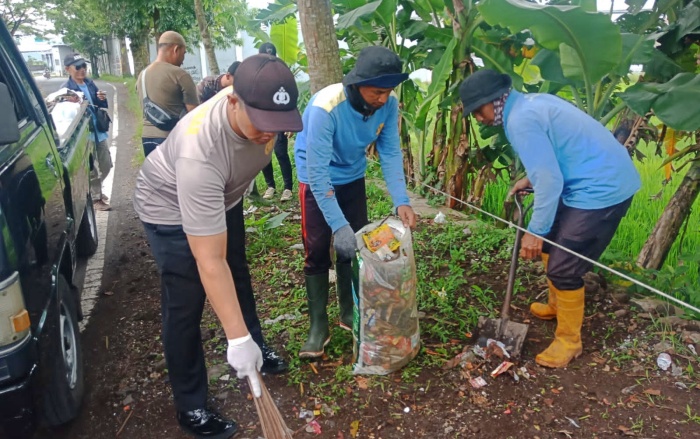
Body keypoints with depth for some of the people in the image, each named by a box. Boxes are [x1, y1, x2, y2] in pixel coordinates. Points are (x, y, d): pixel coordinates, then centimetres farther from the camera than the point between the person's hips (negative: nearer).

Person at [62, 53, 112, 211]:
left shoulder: (89, 83, 7)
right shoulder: (66, 89, -13)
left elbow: (102, 106, 11)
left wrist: (103, 99, -10)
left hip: (99, 131, 7)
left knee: (106, 165, 17)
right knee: (92, 170, 4)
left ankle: (95, 190, 40)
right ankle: (96, 198, 23)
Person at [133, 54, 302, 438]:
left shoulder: (260, 106, -25)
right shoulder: (200, 153, -45)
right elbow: (210, 263, -43)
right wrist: (237, 338, -40)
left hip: (223, 195, 7)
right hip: (171, 207, -7)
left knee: (238, 275, 20)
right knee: (185, 305, -3)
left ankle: (258, 347, 42)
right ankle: (191, 407, 15)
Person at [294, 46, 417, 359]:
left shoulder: (388, 104, -20)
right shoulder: (325, 108, -34)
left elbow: (391, 153, -13)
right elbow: (318, 171, -34)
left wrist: (401, 201, -26)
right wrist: (338, 224, -38)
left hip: (353, 178, 5)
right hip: (317, 179, -4)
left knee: (356, 244, 7)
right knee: (318, 250, -4)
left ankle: (349, 312, 25)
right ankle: (319, 324, 9)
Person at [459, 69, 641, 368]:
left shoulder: (521, 121, -21)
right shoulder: (531, 103, 10)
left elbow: (550, 182, -22)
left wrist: (535, 230, -14)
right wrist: (531, 179, 17)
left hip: (601, 189, -11)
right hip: (604, 179, 11)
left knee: (563, 267, -4)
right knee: (550, 241, 22)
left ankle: (569, 341, 15)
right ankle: (558, 306, 41)